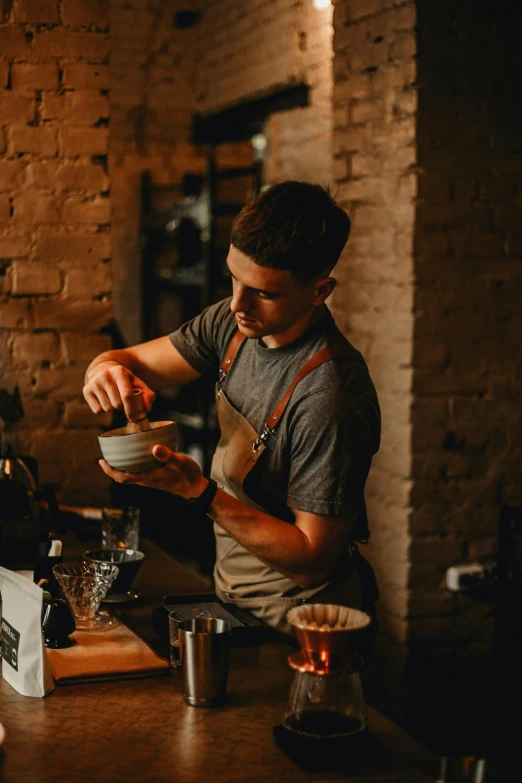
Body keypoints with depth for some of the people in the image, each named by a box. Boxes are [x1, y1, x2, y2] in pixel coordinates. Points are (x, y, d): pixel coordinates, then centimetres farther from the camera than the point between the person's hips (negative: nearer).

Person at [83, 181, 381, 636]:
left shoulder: (330, 399, -29)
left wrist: (199, 492, -29)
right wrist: (111, 369, -19)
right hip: (234, 597, 7)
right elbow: (135, 360, 6)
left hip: (294, 626, -7)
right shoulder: (235, 324, -5)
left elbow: (310, 559, -22)